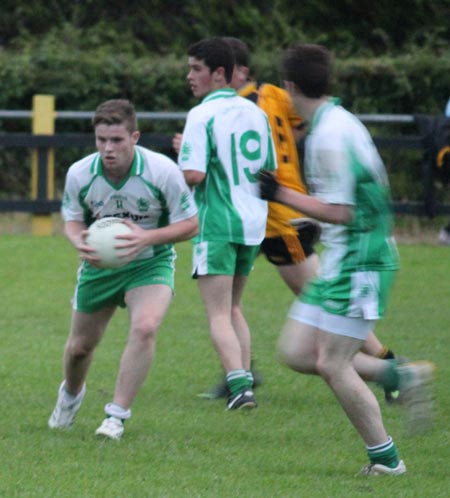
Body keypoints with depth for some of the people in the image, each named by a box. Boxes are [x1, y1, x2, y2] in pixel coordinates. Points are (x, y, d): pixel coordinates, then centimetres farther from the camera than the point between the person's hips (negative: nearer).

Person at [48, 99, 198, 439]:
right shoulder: (79, 174, -16)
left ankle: (117, 416, -18)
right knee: (80, 345, 12)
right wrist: (78, 240, -23)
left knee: (145, 328, -29)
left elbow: (190, 223, -14)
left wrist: (147, 237, -31)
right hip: (99, 265, 3)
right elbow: (72, 219, 1)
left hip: (150, 262, -3)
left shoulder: (162, 170, -23)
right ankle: (71, 394, 49)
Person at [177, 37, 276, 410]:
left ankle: (239, 386, -19)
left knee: (219, 314, -6)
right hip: (253, 224, 7)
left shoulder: (202, 115, -12)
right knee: (233, 308, 20)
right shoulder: (256, 113, 10)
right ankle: (246, 379, 15)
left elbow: (194, 175, -19)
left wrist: (182, 158, 1)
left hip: (217, 224, -7)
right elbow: (271, 172, 15)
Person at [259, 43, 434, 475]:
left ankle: (385, 457, 3)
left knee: (331, 365, -8)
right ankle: (398, 377, 13)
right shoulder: (335, 123, 11)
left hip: (358, 262, -10)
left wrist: (281, 194, -16)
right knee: (296, 353, 7)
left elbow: (337, 212, -23)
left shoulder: (330, 134, -20)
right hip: (339, 261, 10)